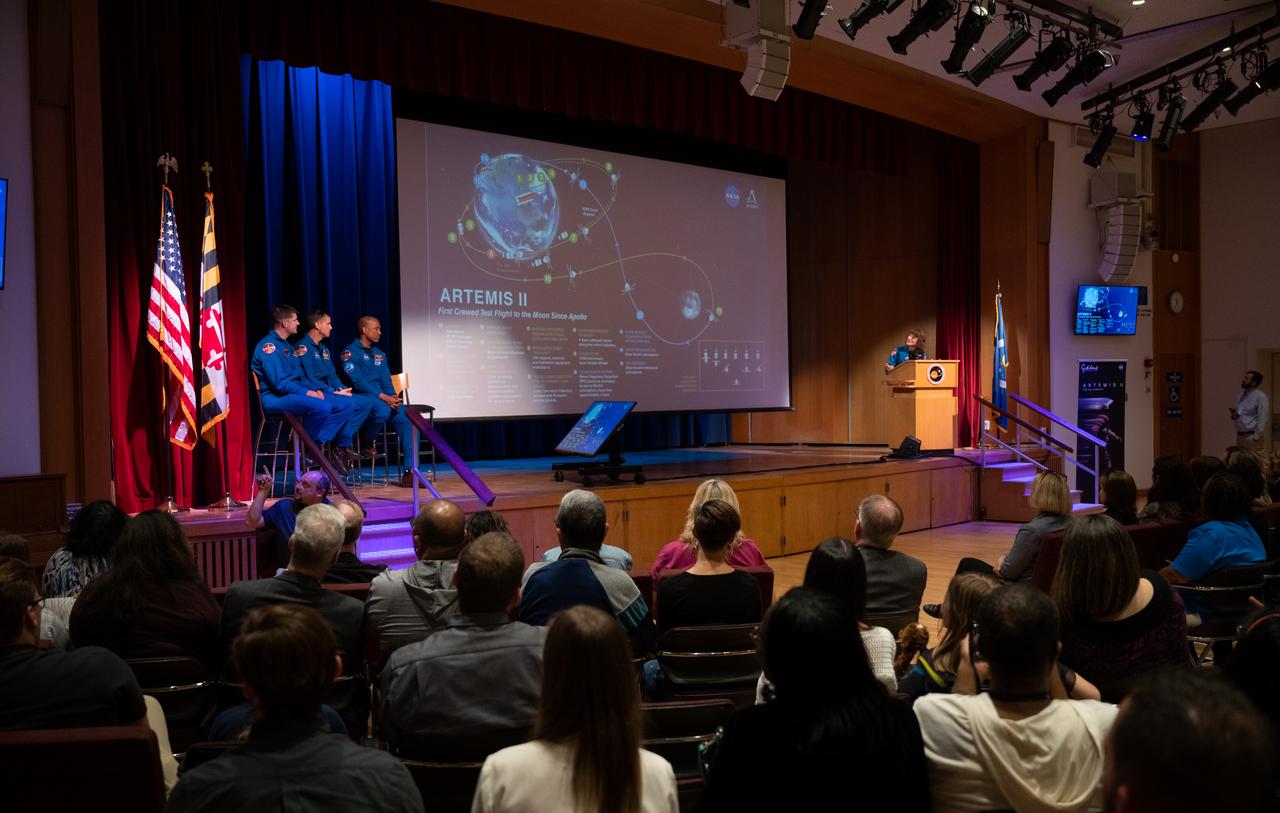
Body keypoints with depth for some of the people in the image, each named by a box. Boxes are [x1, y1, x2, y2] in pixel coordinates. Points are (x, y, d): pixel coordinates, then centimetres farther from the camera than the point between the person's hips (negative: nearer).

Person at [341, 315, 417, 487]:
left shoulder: (379, 354, 22)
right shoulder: (350, 352, -1)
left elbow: (386, 380, 15)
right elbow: (358, 381, -12)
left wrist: (393, 397, -8)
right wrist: (383, 397, -20)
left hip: (383, 396, 6)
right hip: (361, 396, -6)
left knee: (405, 418, -20)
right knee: (383, 411, -39)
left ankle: (409, 471, -21)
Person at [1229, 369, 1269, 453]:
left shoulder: (1260, 396, -9)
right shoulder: (1242, 395, 14)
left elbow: (1262, 419, -13)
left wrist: (1256, 437, -17)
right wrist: (1234, 415, 3)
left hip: (1252, 436, -8)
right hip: (1240, 436, 8)